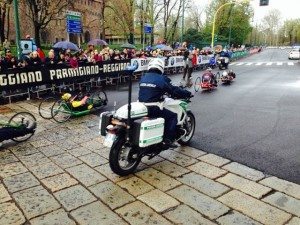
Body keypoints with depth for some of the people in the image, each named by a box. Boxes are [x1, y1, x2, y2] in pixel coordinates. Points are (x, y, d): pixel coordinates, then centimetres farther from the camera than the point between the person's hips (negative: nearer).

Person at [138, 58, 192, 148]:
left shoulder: (143, 77, 10)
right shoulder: (161, 79, -9)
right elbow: (174, 90, -4)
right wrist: (188, 93, 10)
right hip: (153, 108, -7)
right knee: (172, 116, 8)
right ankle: (168, 139, 2)